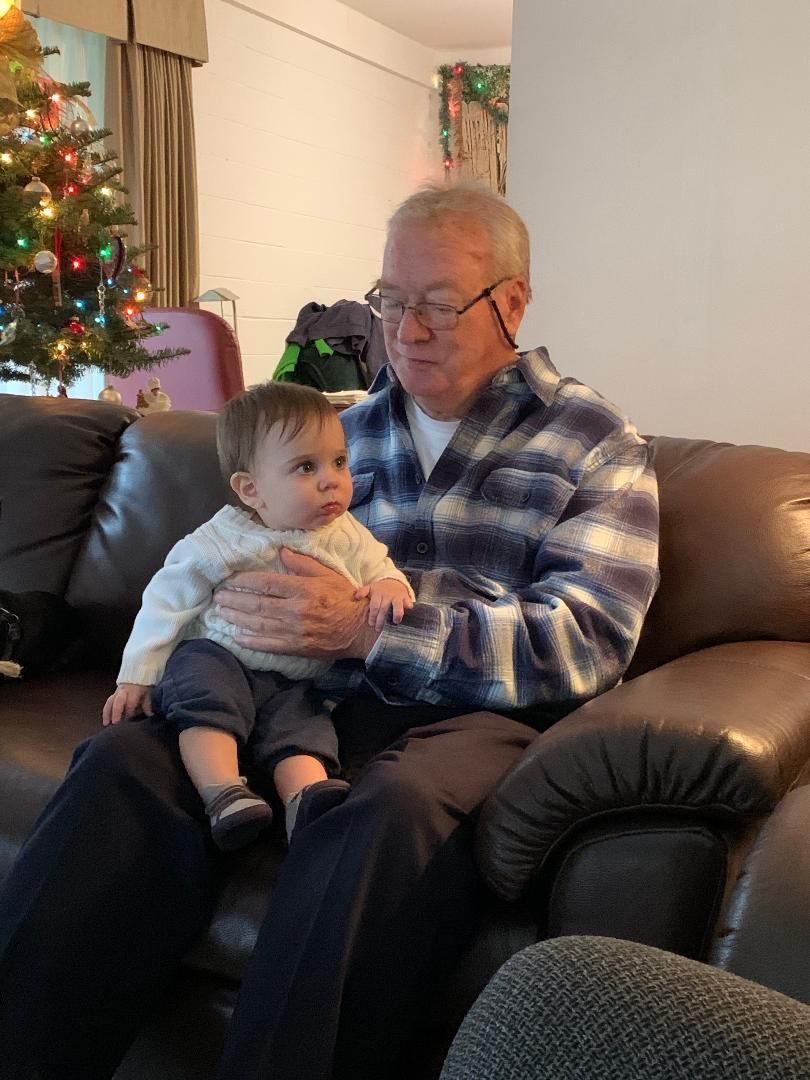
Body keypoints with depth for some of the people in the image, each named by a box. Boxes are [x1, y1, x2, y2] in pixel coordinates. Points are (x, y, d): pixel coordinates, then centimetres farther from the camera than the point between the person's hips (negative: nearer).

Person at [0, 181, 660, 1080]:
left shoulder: (592, 442, 5)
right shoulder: (350, 430, 20)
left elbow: (587, 640, -8)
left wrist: (367, 628, -19)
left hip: (482, 712, -4)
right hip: (325, 700, 4)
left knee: (390, 812, -39)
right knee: (125, 759, -22)